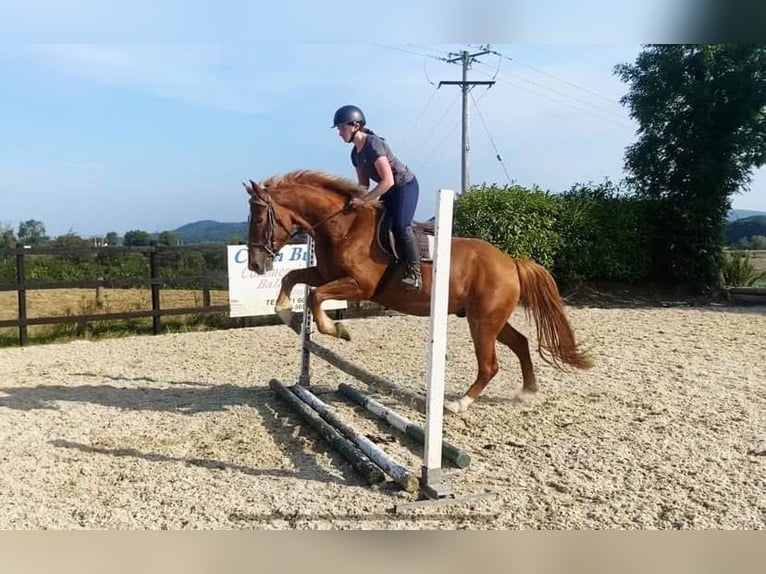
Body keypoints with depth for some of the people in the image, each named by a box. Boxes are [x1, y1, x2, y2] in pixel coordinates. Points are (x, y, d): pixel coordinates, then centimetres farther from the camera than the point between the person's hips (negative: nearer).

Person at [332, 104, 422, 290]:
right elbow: (364, 184, 12)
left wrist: (363, 200, -29)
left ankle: (414, 272, -17)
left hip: (406, 185, -10)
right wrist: (355, 200, -7)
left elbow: (388, 181, -29)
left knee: (400, 226, -25)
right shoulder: (355, 153, 4)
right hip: (389, 191, 10)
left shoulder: (373, 144, -23)